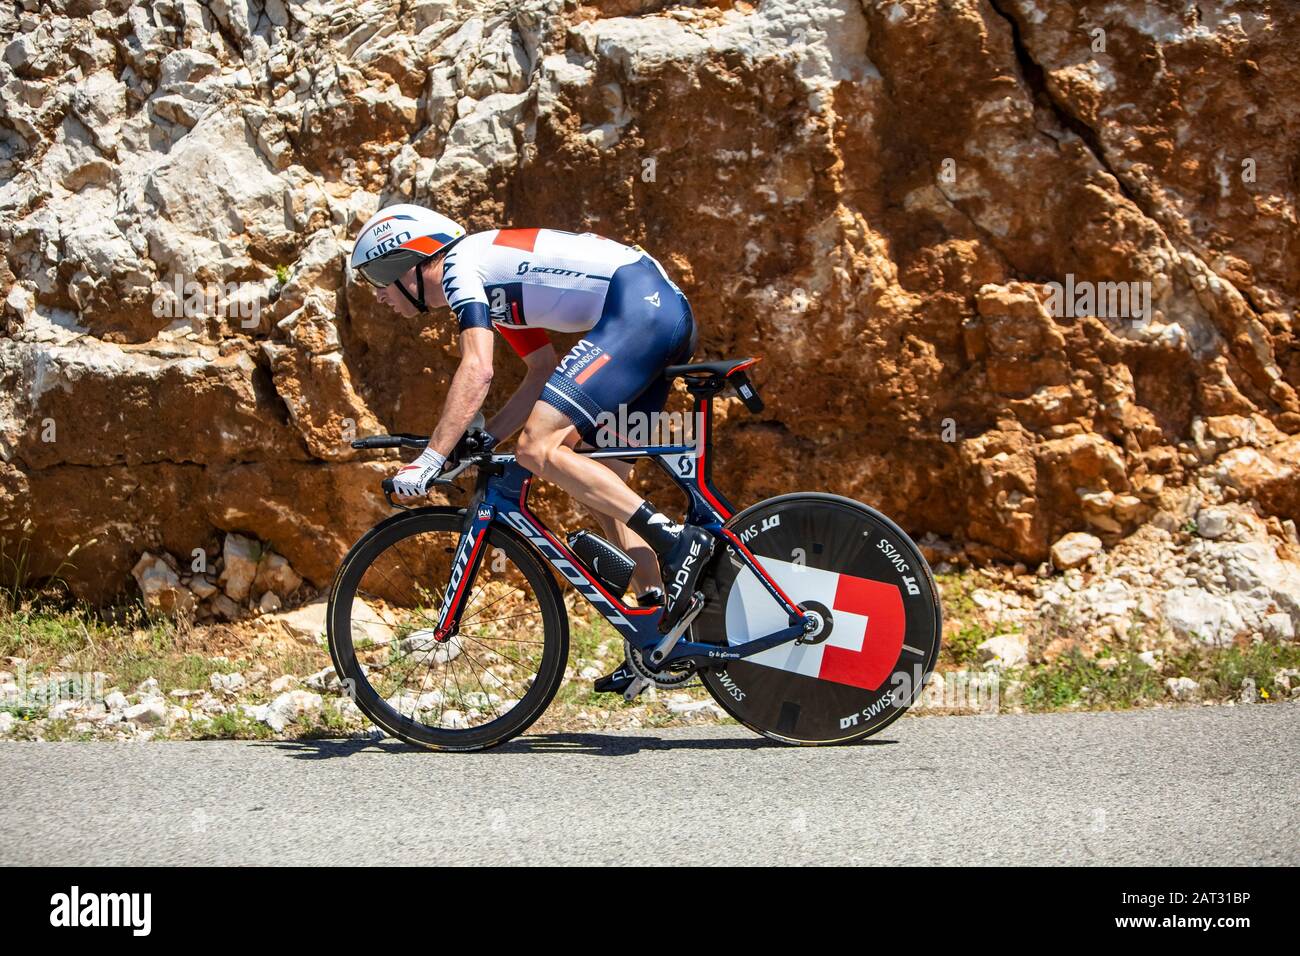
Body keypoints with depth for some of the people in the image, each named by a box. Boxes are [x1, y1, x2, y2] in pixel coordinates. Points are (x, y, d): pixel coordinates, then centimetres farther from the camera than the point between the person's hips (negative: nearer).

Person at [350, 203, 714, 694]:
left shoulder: (460, 264, -3)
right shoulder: (491, 283, 25)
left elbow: (477, 372, -15)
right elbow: (544, 372, 27)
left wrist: (430, 459, -14)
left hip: (640, 305, -10)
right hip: (670, 309, 10)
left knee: (538, 449, -15)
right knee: (601, 483, 11)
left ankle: (676, 540, -19)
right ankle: (664, 630, 8)